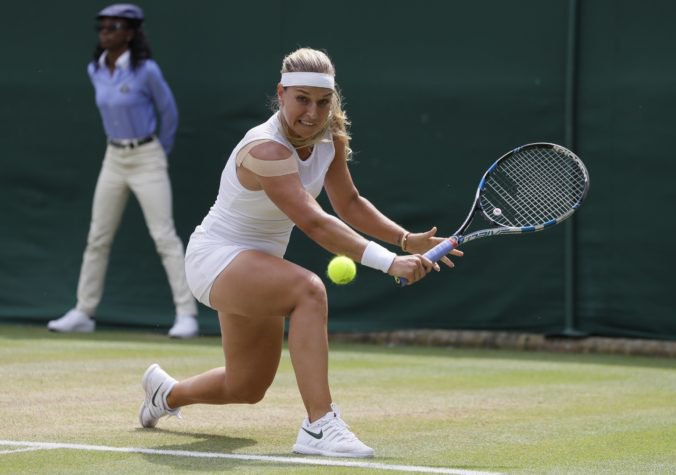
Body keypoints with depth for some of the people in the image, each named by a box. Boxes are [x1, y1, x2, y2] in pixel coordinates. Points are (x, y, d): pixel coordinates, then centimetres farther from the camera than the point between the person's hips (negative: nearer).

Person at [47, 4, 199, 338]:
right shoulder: (95, 71, 2)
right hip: (113, 158, 6)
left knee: (164, 237, -10)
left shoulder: (146, 71, -16)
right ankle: (84, 313, 16)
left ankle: (186, 314, -9)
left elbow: (168, 113, -3)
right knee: (97, 238, 8)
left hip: (147, 158, -6)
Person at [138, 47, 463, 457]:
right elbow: (315, 223, -41)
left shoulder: (330, 140, -5)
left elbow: (349, 203, 8)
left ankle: (167, 392, 52)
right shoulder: (266, 151, -31)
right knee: (308, 289, -38)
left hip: (258, 265, 9)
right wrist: (390, 263, -49)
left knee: (247, 388, 21)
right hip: (217, 257, -9)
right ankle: (319, 427, -41)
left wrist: (407, 240, -5)